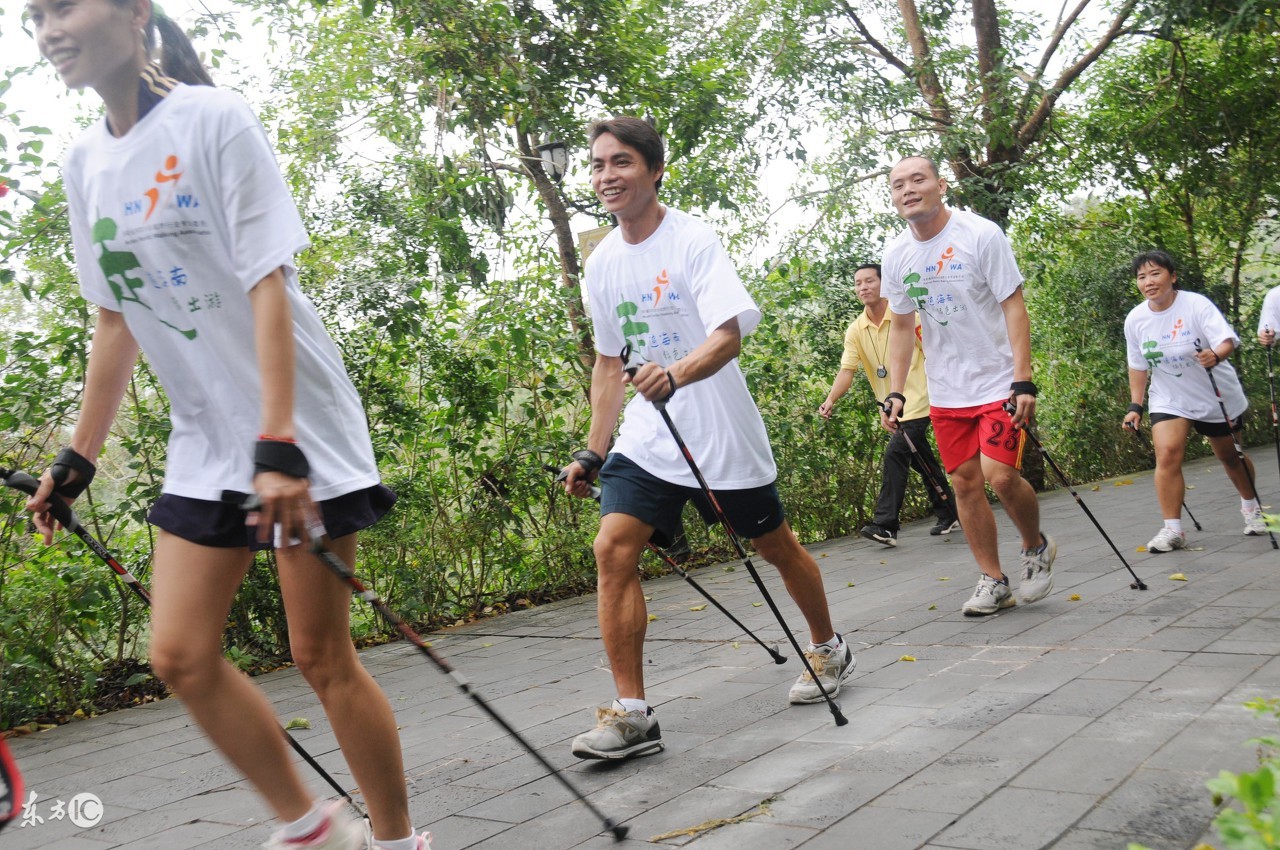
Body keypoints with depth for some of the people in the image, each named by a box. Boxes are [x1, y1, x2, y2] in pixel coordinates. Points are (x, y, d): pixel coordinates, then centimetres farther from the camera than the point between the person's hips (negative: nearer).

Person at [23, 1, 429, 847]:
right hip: (203, 443, 7)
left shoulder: (213, 119, -11)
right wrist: (79, 458, 17)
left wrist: (278, 445, -25)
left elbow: (267, 286, -18)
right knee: (181, 656, 3)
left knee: (321, 655, -2)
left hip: (299, 429, -7)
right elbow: (117, 319, 15)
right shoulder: (84, 161, 9)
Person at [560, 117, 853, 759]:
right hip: (645, 440, 5)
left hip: (722, 434, -4)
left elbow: (729, 335, -24)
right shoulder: (601, 263, 6)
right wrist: (592, 452, 14)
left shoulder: (692, 240, -12)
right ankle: (631, 714, -7)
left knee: (775, 547, 12)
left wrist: (675, 374, -44)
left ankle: (828, 649, 40)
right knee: (613, 549, -13)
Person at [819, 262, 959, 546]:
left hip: (918, 400, -6)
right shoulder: (855, 331, 3)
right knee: (922, 461, 15)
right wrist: (831, 399, -21)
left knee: (894, 453, -19)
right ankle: (948, 516, 31)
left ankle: (885, 525, -19)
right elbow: (847, 369, -5)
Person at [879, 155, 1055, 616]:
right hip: (945, 392, 5)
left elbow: (1013, 306, -12)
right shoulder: (896, 255, 3)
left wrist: (1023, 381, -19)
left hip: (999, 382, -5)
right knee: (965, 482, 4)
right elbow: (901, 326, 12)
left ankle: (1037, 547, 14)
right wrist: (896, 392, 5)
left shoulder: (981, 234, -11)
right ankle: (993, 581, 17)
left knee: (1000, 475, -15)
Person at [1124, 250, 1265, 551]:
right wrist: (1135, 406, 1)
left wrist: (1216, 355, -51)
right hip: (1169, 399, 2)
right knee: (1167, 454, -20)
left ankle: (1251, 506, 43)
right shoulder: (1135, 319, -7)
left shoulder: (1196, 304, -18)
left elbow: (1227, 340, -30)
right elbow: (1138, 366, 5)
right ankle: (1172, 529, -16)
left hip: (1218, 397, -2)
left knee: (1230, 456, 13)